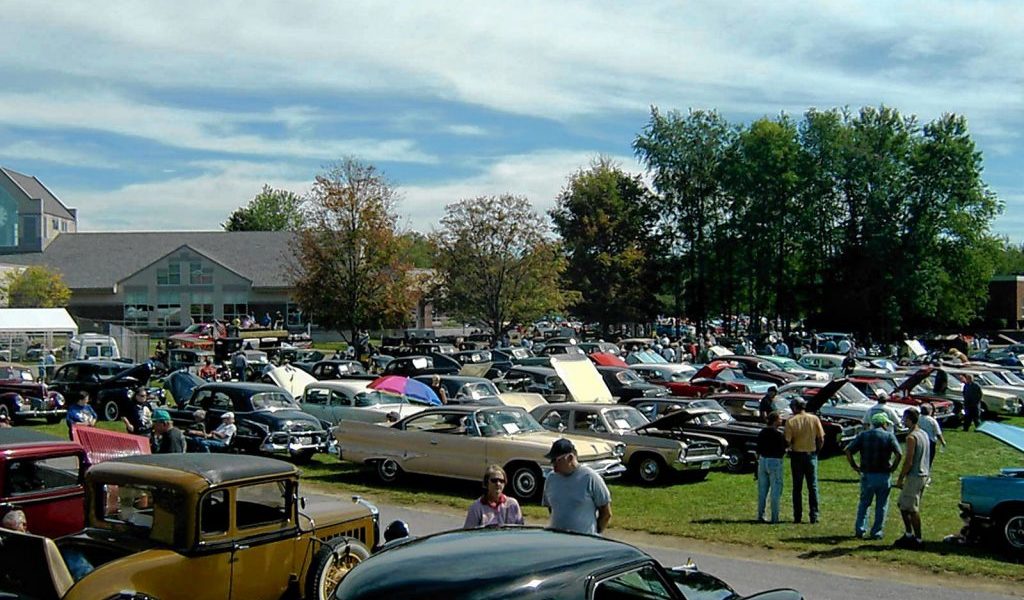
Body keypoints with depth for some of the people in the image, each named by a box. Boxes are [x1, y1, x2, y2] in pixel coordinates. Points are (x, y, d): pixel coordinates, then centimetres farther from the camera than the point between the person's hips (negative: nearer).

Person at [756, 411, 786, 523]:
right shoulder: (780, 434, -11)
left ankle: (760, 516, 14)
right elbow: (782, 451, -11)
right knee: (776, 491, 2)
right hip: (775, 462, -6)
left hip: (762, 461, 6)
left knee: (762, 490, 12)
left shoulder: (762, 433, 7)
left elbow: (758, 450, 9)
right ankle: (774, 517, 2)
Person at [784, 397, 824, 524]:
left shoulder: (791, 421, -9)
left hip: (797, 455, -1)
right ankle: (814, 516, 5)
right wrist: (817, 450, 12)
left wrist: (790, 447, 7)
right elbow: (821, 439, -3)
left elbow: (788, 441, -13)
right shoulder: (814, 419, -4)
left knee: (797, 488, 8)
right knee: (813, 487, 8)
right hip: (811, 454, 1)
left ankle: (798, 516, 9)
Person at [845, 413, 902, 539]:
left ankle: (859, 530, 13)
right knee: (881, 506, 9)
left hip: (866, 475, 2)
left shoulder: (863, 435, 4)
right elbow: (899, 454, -14)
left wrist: (854, 465, 4)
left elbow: (848, 451, -5)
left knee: (864, 503, 16)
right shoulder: (889, 436, -2)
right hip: (883, 476, -2)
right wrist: (893, 467, -2)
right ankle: (876, 532, 11)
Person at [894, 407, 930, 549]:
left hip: (914, 477, -9)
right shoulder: (924, 434, 11)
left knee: (913, 510, -1)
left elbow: (909, 462, -20)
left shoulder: (911, 437, -18)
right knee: (903, 505, 17)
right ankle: (909, 534, 21)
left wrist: (900, 478, -11)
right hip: (924, 474, 9)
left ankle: (918, 539, 4)